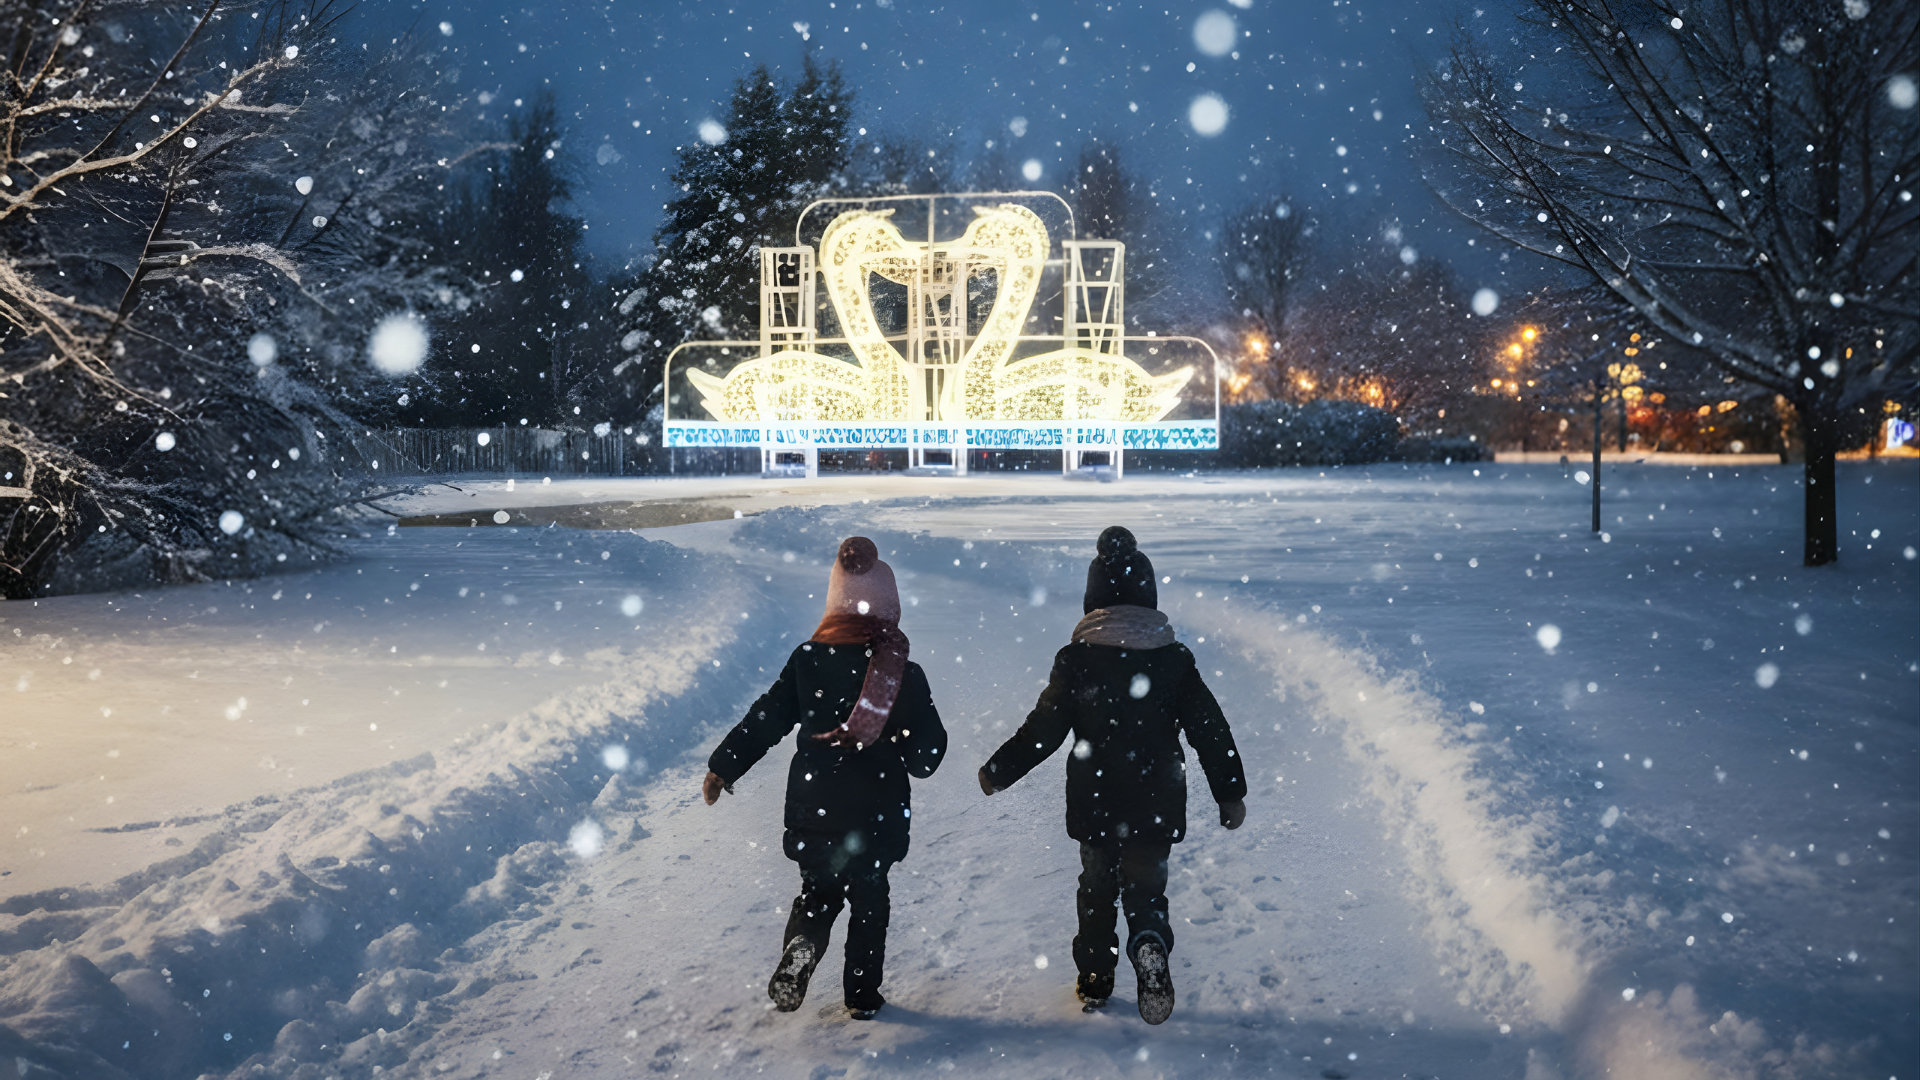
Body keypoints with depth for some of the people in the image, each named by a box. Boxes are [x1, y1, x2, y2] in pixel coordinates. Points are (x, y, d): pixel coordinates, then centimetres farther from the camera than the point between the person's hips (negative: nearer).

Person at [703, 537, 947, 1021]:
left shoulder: (808, 659, -7)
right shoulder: (903, 672, -13)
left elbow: (765, 718, -3)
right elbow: (928, 749, -8)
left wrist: (722, 768, 7)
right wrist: (915, 759, 16)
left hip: (813, 810, 1)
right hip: (876, 816, -1)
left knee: (818, 889, 19)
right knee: (868, 898, 17)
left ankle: (799, 947, -8)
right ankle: (862, 994, 23)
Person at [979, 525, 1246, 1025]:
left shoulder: (1077, 659, -10)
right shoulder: (1174, 659, -5)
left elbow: (1043, 729, -6)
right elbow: (1209, 729, -1)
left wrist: (998, 772, 8)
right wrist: (1231, 793, 9)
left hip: (1094, 806, 0)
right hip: (1156, 808, 0)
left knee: (1096, 887, 18)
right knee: (1145, 888, 10)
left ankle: (1095, 981, 26)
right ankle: (1149, 943, -21)